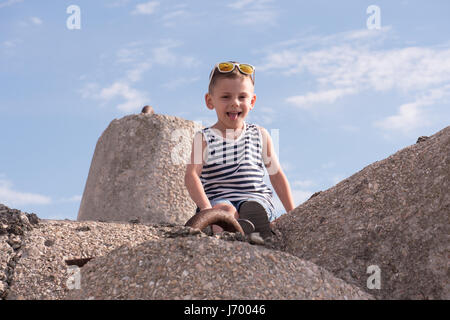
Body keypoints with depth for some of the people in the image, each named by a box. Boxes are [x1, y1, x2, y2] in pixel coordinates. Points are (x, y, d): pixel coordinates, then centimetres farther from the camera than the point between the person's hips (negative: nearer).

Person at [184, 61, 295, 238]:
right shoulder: (204, 138, 8)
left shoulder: (260, 135, 17)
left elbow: (276, 175, 21)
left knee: (253, 208, -33)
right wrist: (206, 207, -21)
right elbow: (192, 175, -5)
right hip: (218, 199, -2)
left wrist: (292, 212, 16)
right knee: (226, 210, -36)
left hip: (256, 198, 2)